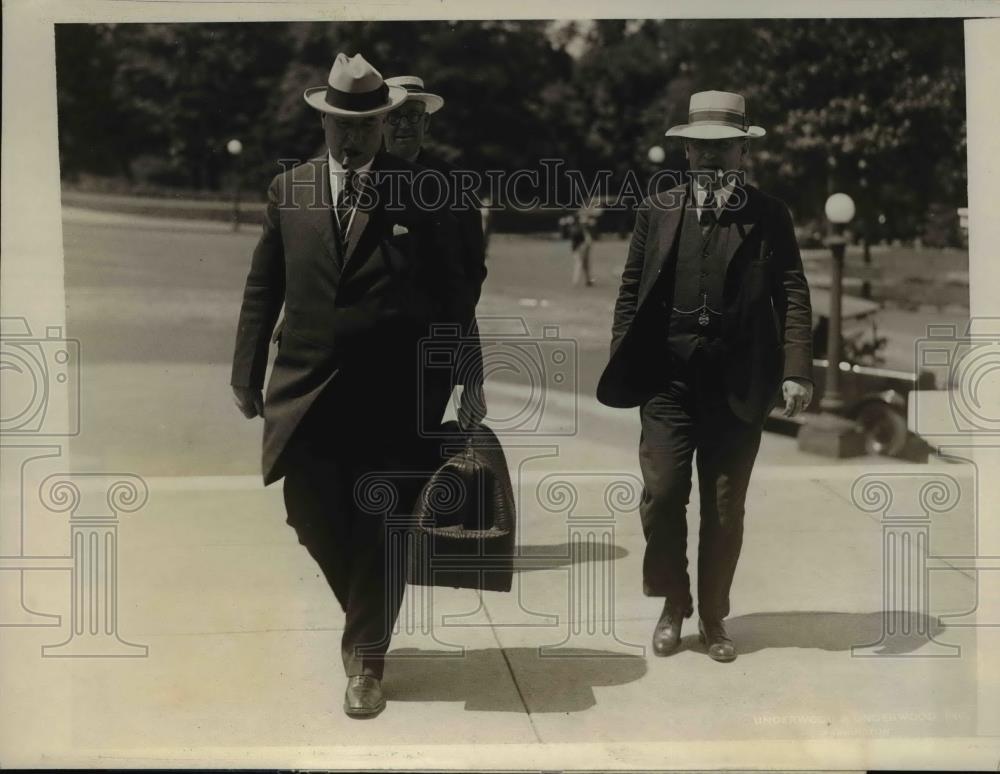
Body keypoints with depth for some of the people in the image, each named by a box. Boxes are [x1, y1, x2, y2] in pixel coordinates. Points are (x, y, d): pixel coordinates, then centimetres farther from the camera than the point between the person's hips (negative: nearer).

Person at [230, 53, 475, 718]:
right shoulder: (289, 189, 7)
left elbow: (453, 293, 1)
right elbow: (262, 289, 9)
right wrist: (247, 374, 4)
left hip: (391, 391, -2)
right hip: (307, 387, 3)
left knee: (379, 531, 4)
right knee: (312, 516, 7)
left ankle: (367, 664, 21)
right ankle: (366, 614, 38)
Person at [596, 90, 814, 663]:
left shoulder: (769, 216, 3)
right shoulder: (658, 210, 8)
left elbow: (793, 295, -2)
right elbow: (631, 290, 8)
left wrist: (796, 369, -12)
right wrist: (621, 366, 2)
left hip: (739, 381, -1)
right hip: (669, 376, 1)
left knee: (725, 506, 7)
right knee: (662, 494, -2)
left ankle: (714, 615, 24)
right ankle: (673, 605, 20)